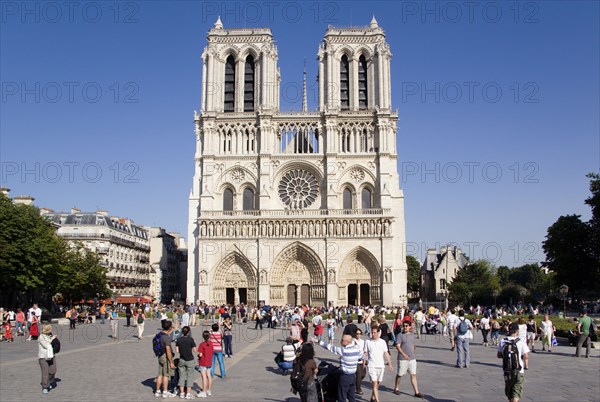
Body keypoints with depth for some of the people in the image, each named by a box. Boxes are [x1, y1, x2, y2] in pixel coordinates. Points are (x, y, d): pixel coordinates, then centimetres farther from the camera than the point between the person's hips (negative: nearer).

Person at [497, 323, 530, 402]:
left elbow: (499, 355, 3)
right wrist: (526, 366, 5)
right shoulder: (521, 342, -12)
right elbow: (526, 357, -13)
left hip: (507, 370, 3)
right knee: (516, 393, 3)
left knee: (508, 392, 21)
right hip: (519, 371, -3)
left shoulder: (503, 342, -3)